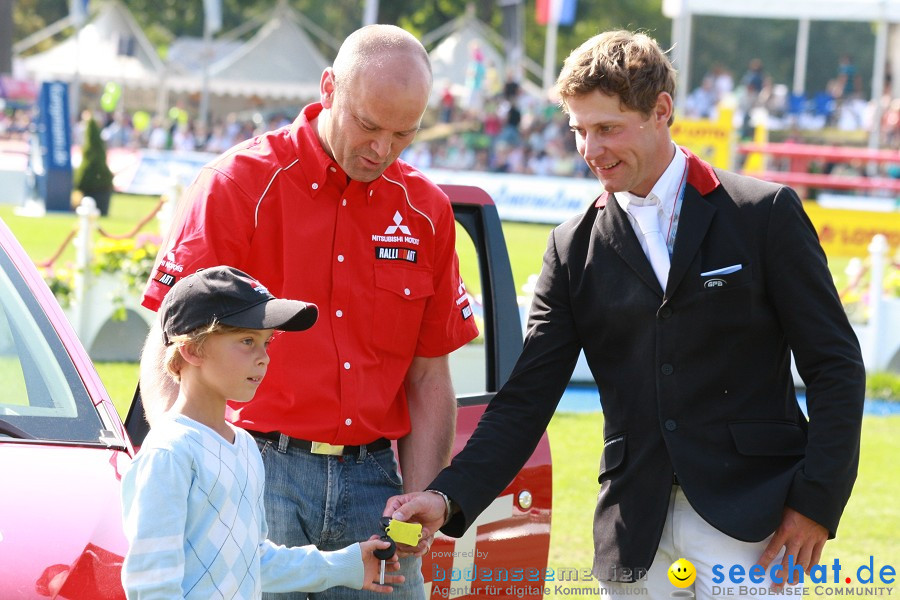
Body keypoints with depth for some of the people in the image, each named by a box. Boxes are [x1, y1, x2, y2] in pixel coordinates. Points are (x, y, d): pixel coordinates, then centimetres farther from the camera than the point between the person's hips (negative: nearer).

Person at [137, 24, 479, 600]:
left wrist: (419, 504, 2)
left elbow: (429, 380, 14)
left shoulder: (426, 211, 10)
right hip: (262, 474, -4)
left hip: (373, 479, 4)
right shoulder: (239, 185, -4)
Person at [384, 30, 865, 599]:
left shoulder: (766, 213, 1)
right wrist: (450, 498, -8)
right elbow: (527, 398, 6)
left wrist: (816, 501, -8)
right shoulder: (575, 247, 10)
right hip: (635, 528, 3)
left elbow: (836, 365, 1)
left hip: (748, 517, -3)